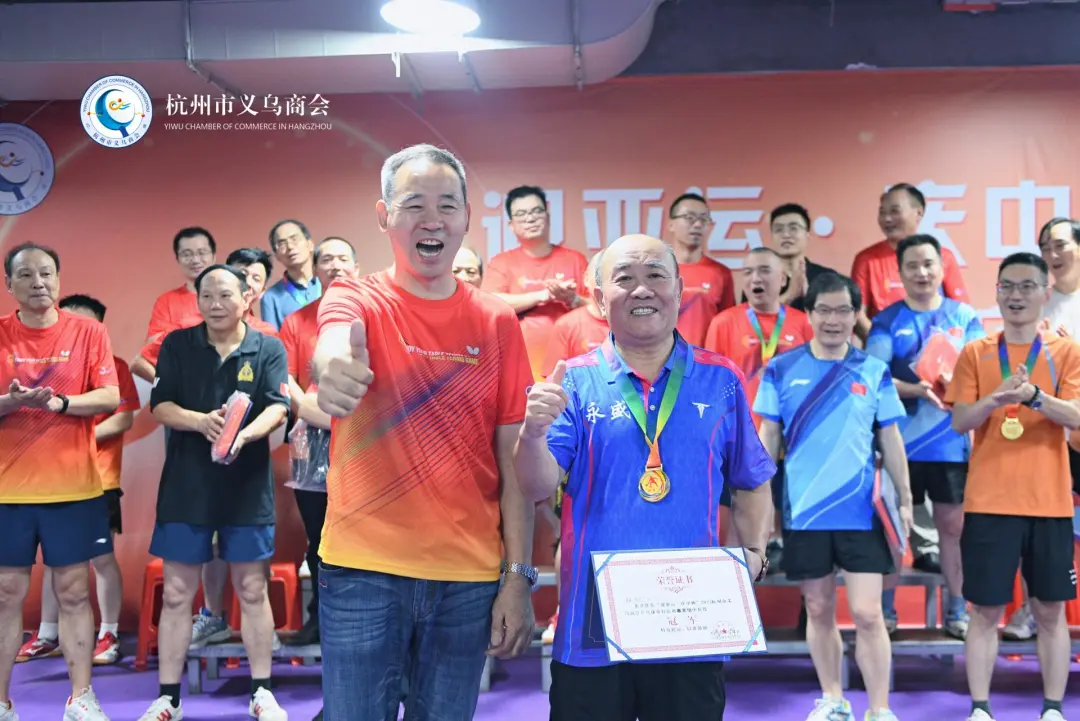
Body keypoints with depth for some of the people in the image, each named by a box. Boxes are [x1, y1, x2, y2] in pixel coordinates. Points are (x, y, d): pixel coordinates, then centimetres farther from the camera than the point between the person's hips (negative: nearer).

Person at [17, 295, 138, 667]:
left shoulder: (113, 365, -3)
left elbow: (124, 418, -9)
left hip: (98, 479, -4)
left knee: (101, 557, 0)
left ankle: (109, 635, 9)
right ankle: (47, 635, 21)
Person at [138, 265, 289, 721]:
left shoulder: (268, 348, 0)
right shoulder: (177, 345, 4)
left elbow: (278, 407, -10)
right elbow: (160, 406, -3)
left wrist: (245, 434, -30)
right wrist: (201, 421, -23)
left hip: (248, 484, -1)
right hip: (186, 483, 1)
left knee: (252, 591, 7)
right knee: (176, 593, 6)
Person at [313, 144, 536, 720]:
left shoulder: (497, 322, 2)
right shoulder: (356, 299, -2)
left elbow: (513, 460, 3)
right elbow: (335, 343, -28)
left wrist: (519, 578, -1)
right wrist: (333, 365, -51)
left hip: (470, 576, 2)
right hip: (363, 570, -2)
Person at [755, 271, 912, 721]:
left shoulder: (875, 372, 1)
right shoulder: (781, 369, -1)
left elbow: (890, 440, 6)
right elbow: (768, 438, 3)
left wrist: (905, 499, 2)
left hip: (861, 511, 0)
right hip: (803, 512, 1)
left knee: (867, 613, -3)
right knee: (819, 610, 12)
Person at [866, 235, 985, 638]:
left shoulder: (964, 316, 6)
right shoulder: (887, 320, 2)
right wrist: (913, 389, -23)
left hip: (952, 441, 1)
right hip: (900, 441, -1)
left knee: (953, 524, 8)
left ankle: (957, 610, 20)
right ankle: (886, 608, 15)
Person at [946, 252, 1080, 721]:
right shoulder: (975, 353, 5)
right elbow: (959, 422, -2)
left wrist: (1034, 395, -27)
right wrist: (995, 398, -22)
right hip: (988, 502, 0)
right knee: (985, 611, 3)